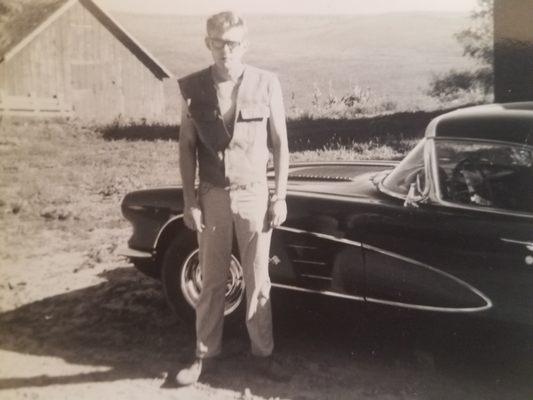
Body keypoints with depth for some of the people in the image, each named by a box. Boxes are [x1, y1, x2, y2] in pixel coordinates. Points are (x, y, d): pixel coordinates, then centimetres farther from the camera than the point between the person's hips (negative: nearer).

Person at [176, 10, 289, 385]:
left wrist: (280, 196, -3)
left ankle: (263, 352, 26)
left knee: (258, 281, 10)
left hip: (254, 195, -1)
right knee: (212, 281, 12)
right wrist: (189, 200, -2)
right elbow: (187, 147, 1)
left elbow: (280, 143, -1)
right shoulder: (193, 87, -4)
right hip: (213, 196, 1)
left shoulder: (266, 83, -6)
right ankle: (206, 353, 27)